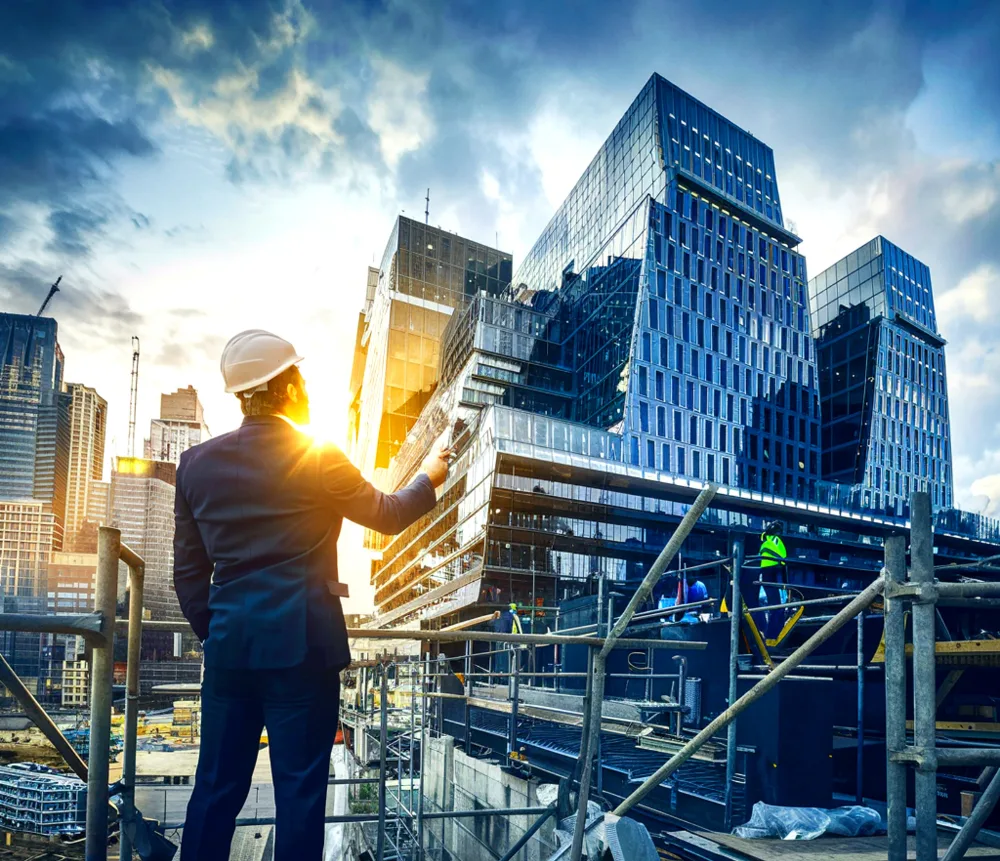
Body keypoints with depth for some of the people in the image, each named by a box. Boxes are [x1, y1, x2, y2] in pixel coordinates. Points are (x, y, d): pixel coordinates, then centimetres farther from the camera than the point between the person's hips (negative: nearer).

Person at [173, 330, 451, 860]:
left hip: (229, 642, 5)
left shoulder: (197, 463, 4)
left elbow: (189, 570, 8)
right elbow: (387, 516, 7)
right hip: (302, 642, -4)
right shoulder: (319, 459, -8)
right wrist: (429, 478, 24)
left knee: (217, 786, 14)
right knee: (300, 789, 7)